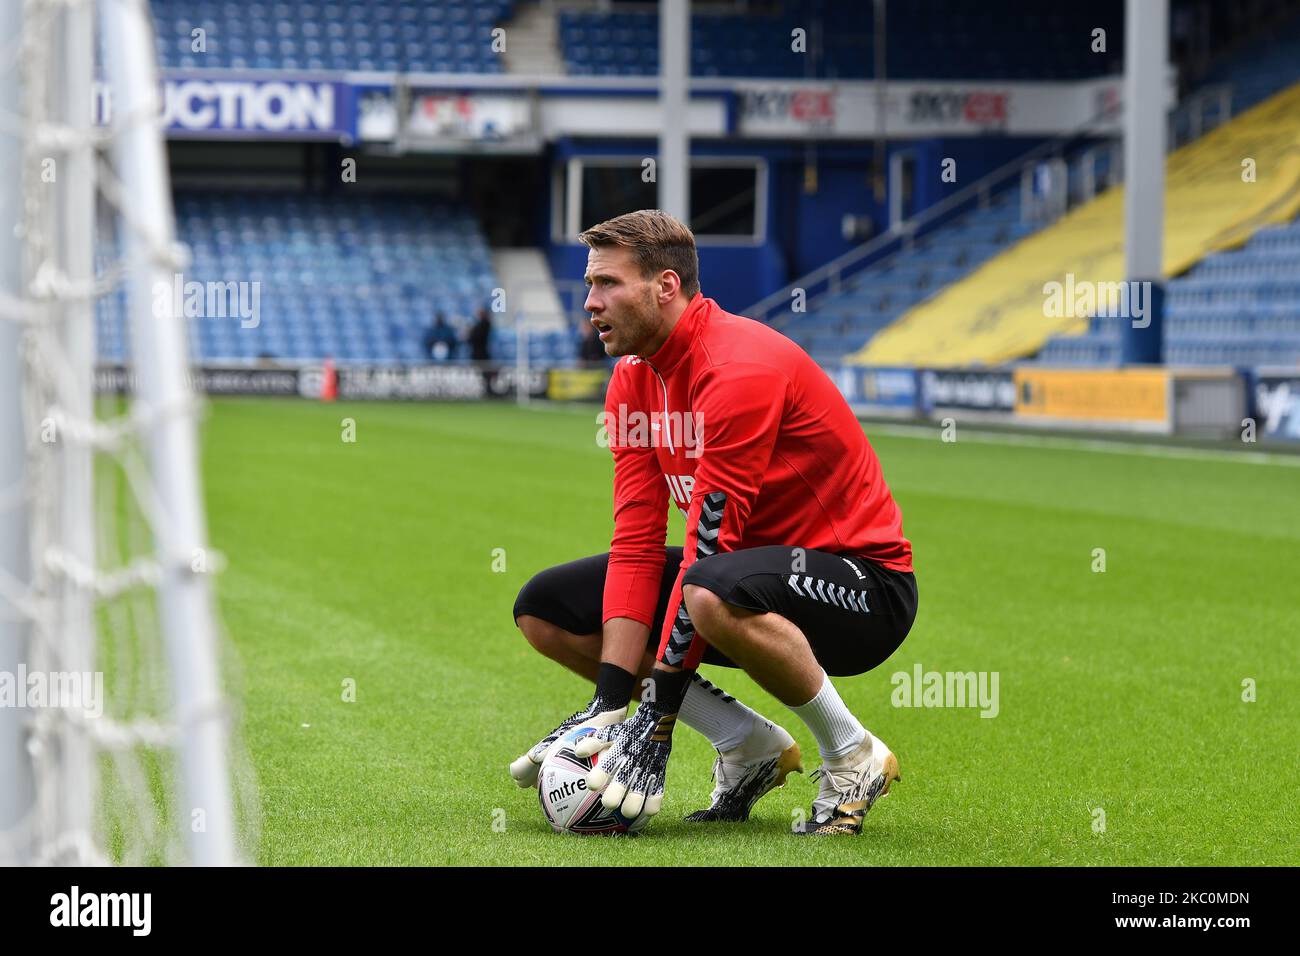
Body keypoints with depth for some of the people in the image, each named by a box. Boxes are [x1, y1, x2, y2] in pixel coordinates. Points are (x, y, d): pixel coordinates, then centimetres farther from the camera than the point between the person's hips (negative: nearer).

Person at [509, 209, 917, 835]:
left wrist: (657, 717, -28)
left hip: (865, 580, -9)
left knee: (714, 595, -41)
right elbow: (636, 544, -4)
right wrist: (610, 705, -15)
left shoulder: (741, 367, -25)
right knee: (545, 609, 0)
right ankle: (751, 746, 0)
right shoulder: (633, 382, 2)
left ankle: (853, 755, -15)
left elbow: (709, 545, -27)